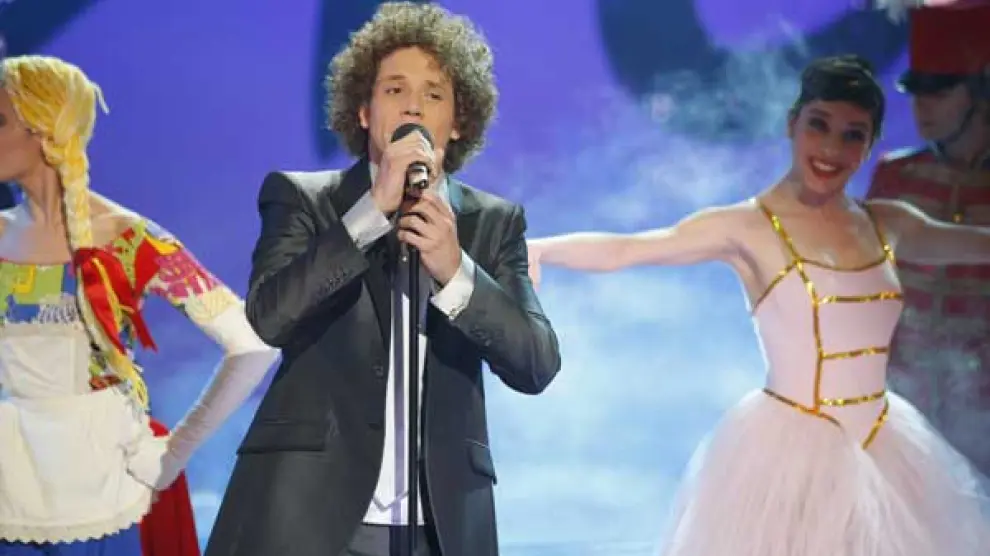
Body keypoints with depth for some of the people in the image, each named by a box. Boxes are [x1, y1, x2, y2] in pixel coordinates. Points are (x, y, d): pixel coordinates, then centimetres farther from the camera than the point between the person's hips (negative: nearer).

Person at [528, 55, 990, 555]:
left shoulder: (887, 224, 6)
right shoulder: (747, 226, -10)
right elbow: (620, 250, -20)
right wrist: (531, 248, -33)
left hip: (886, 452, 5)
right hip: (788, 453, -5)